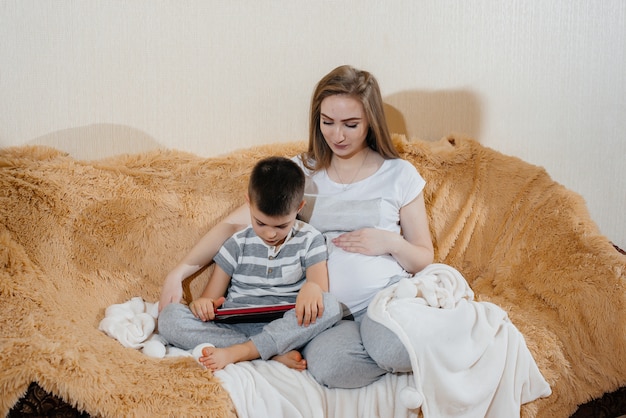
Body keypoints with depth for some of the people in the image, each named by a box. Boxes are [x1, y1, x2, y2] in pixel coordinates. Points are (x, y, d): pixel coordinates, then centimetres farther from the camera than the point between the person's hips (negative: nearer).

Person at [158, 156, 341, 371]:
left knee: (331, 307, -31)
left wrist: (312, 288, -31)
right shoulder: (238, 244, 7)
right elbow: (211, 299, 7)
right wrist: (201, 303, -18)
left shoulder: (309, 240, 5)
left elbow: (321, 287, -5)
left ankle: (235, 352, -32)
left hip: (286, 327, -1)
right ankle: (276, 354, -30)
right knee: (169, 316, -23)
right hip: (235, 326, 1)